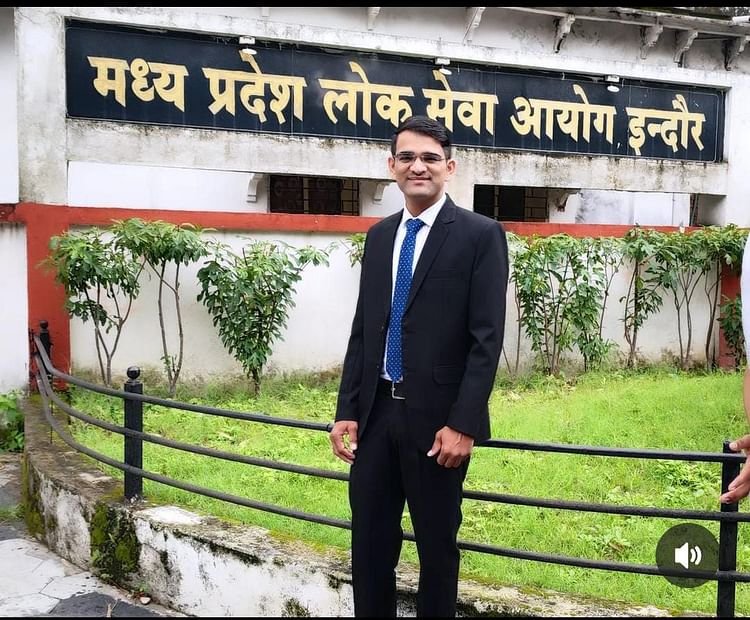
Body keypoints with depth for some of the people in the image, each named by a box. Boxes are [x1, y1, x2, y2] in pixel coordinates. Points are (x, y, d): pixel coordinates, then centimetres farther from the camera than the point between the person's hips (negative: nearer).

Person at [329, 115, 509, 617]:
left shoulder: (481, 235, -6)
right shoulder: (379, 236, 11)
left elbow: (487, 339, -11)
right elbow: (362, 331, 12)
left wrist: (462, 423, -16)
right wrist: (347, 411, 6)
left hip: (436, 417, -5)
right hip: (376, 413, 5)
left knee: (437, 546, 11)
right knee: (369, 544, 12)